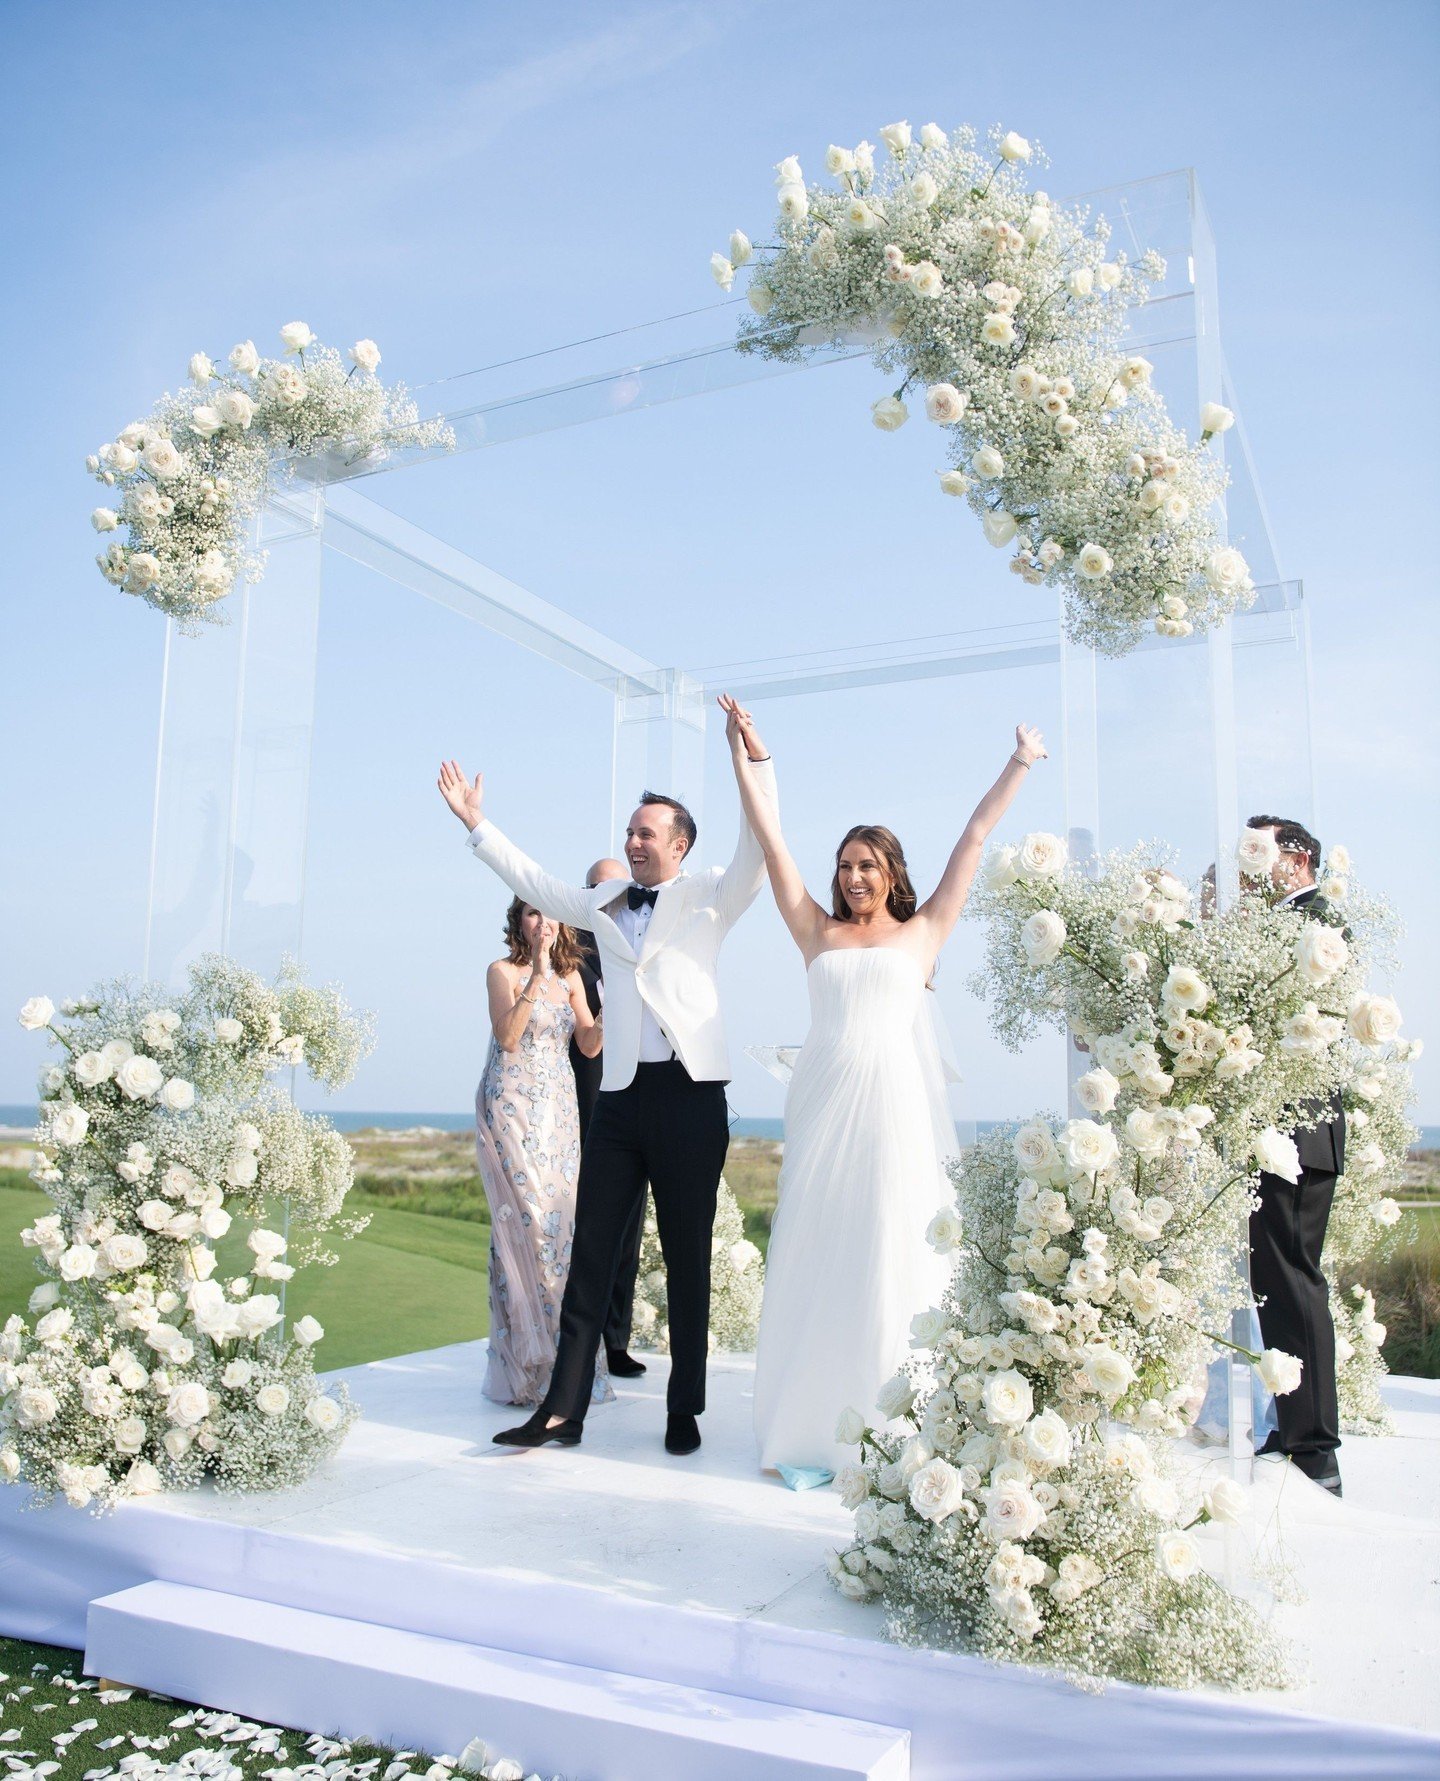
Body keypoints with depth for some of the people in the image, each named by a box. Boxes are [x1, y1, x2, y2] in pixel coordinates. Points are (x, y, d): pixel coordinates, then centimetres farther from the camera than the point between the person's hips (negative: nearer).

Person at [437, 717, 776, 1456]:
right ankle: (563, 1409, 10)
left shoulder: (708, 897, 4)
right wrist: (475, 823, 21)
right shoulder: (606, 904, 16)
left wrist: (754, 759, -21)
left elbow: (758, 851, -10)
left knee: (687, 1257, 5)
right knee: (590, 1251, 4)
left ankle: (684, 1410, 15)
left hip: (689, 1092, -4)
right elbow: (533, 882, 23)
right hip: (620, 1095, 4)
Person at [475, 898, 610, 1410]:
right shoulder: (503, 971, 0)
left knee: (563, 1219, -1)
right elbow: (508, 1037, -14)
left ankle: (561, 1361, 9)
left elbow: (589, 1045, 5)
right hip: (513, 1110, -5)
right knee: (525, 1219, -10)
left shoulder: (570, 975, 13)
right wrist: (536, 978, -19)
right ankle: (524, 1364, -1)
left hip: (560, 1110, 5)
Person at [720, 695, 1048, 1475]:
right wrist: (749, 757, 10)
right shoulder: (818, 931, 13)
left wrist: (1019, 766, 17)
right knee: (816, 1262, 3)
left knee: (892, 1258, 0)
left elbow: (973, 839, 13)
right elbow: (771, 840, 12)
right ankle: (813, 1431, 12)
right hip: (823, 1102, 1)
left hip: (894, 1104, -1)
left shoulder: (922, 932, 11)